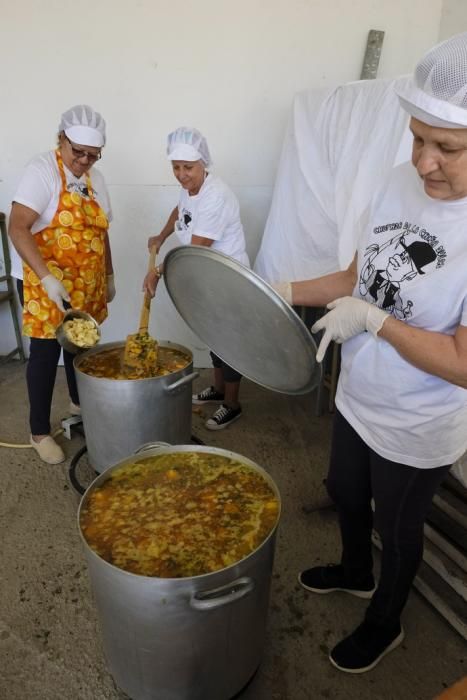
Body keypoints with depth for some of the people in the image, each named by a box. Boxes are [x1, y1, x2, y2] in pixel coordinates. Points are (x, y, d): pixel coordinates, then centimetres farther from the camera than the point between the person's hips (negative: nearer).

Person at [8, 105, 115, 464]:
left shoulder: (95, 178, 8)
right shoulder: (42, 170, -13)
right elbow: (17, 228, -21)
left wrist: (110, 276, 16)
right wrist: (47, 278, -30)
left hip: (86, 284, 6)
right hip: (44, 282, -6)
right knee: (47, 351, 1)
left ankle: (79, 402, 42)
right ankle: (40, 432, 15)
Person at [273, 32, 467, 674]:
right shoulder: (402, 184, -8)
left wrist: (372, 320, -24)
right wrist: (286, 292, -9)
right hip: (356, 398, 6)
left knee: (398, 528, 19)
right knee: (345, 495, 28)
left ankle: (384, 625, 51)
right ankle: (356, 572, 60)